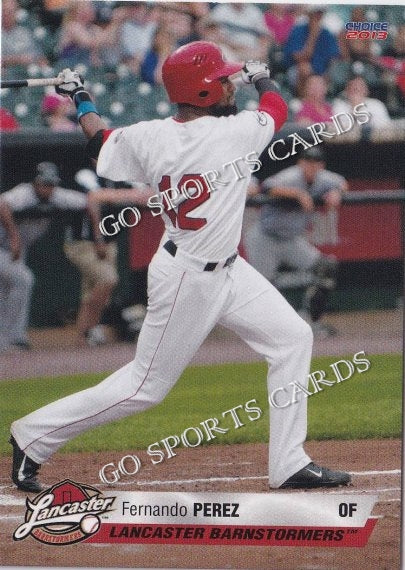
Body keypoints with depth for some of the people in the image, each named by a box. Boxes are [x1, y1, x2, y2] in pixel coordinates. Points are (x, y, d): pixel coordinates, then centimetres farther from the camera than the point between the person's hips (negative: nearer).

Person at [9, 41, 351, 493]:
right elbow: (276, 107, -3)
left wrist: (80, 99, 27)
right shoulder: (234, 132, -24)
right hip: (186, 281, -9)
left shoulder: (149, 138, -7)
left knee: (293, 337, 9)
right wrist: (262, 78, 19)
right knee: (146, 385, 3)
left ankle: (289, 465, 13)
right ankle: (32, 436, 13)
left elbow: (98, 143, 10)